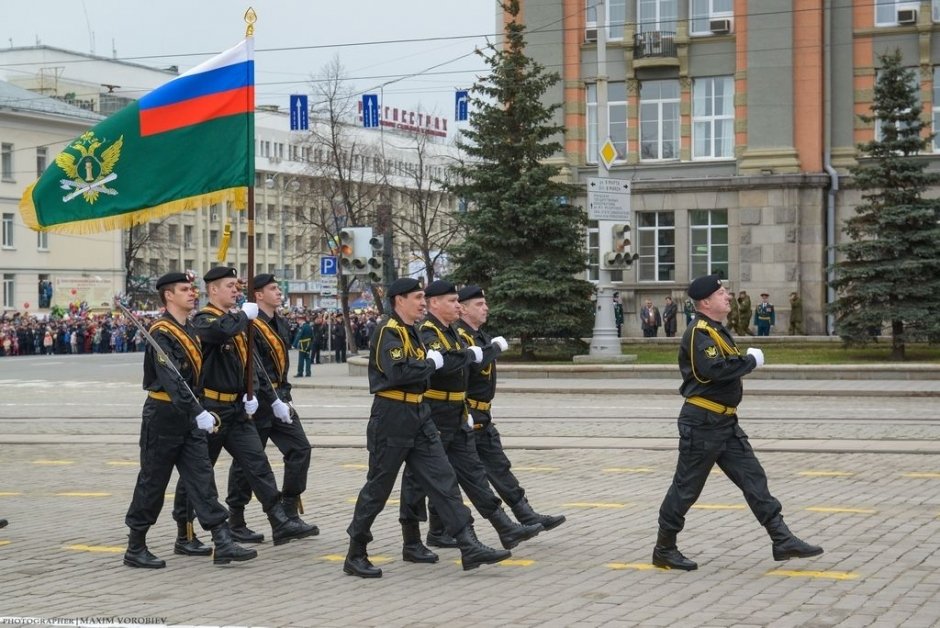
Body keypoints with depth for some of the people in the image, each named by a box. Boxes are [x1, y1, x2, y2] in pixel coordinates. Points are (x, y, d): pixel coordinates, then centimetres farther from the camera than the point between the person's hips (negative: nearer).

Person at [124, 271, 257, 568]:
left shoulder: (189, 330, 12)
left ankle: (223, 543, 0)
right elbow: (172, 380, -27)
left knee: (201, 477, 3)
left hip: (188, 417, 8)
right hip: (163, 416, -8)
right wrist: (199, 413, -33)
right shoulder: (161, 334, -16)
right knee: (153, 483, 1)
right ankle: (135, 548, 11)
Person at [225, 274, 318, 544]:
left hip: (279, 398, 8)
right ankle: (235, 523, 10)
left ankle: (290, 513, 10)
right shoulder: (250, 327, -15)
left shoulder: (280, 324, 13)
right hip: (257, 403, -8)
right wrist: (276, 402, -25)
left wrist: (286, 397, 12)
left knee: (300, 448, 2)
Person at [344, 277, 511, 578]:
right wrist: (431, 363, -15)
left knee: (444, 480, 1)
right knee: (377, 488, 1)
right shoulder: (388, 332, -14)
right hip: (392, 420, -9)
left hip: (419, 418, 9)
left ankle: (470, 547, -3)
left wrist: (428, 362, 7)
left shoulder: (412, 332, 16)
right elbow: (398, 372, -28)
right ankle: (355, 556, 13)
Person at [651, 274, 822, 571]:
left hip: (725, 422, 10)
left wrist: (746, 360, 3)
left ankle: (782, 540, 5)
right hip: (701, 423, -9)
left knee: (753, 478, 5)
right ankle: (664, 549, 12)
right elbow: (713, 369, -31)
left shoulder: (718, 331, 16)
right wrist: (750, 360, -19)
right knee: (686, 487, 0)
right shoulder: (699, 334, -17)